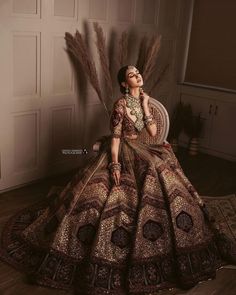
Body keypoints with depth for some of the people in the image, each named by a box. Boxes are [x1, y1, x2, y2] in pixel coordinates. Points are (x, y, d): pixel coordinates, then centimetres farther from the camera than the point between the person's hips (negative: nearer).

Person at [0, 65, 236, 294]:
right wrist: (114, 165, -23)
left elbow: (153, 132, -1)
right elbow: (115, 136, -17)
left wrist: (145, 107, -9)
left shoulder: (144, 99, 5)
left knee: (161, 173, -6)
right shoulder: (121, 104, -16)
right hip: (120, 152, -6)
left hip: (138, 150, 6)